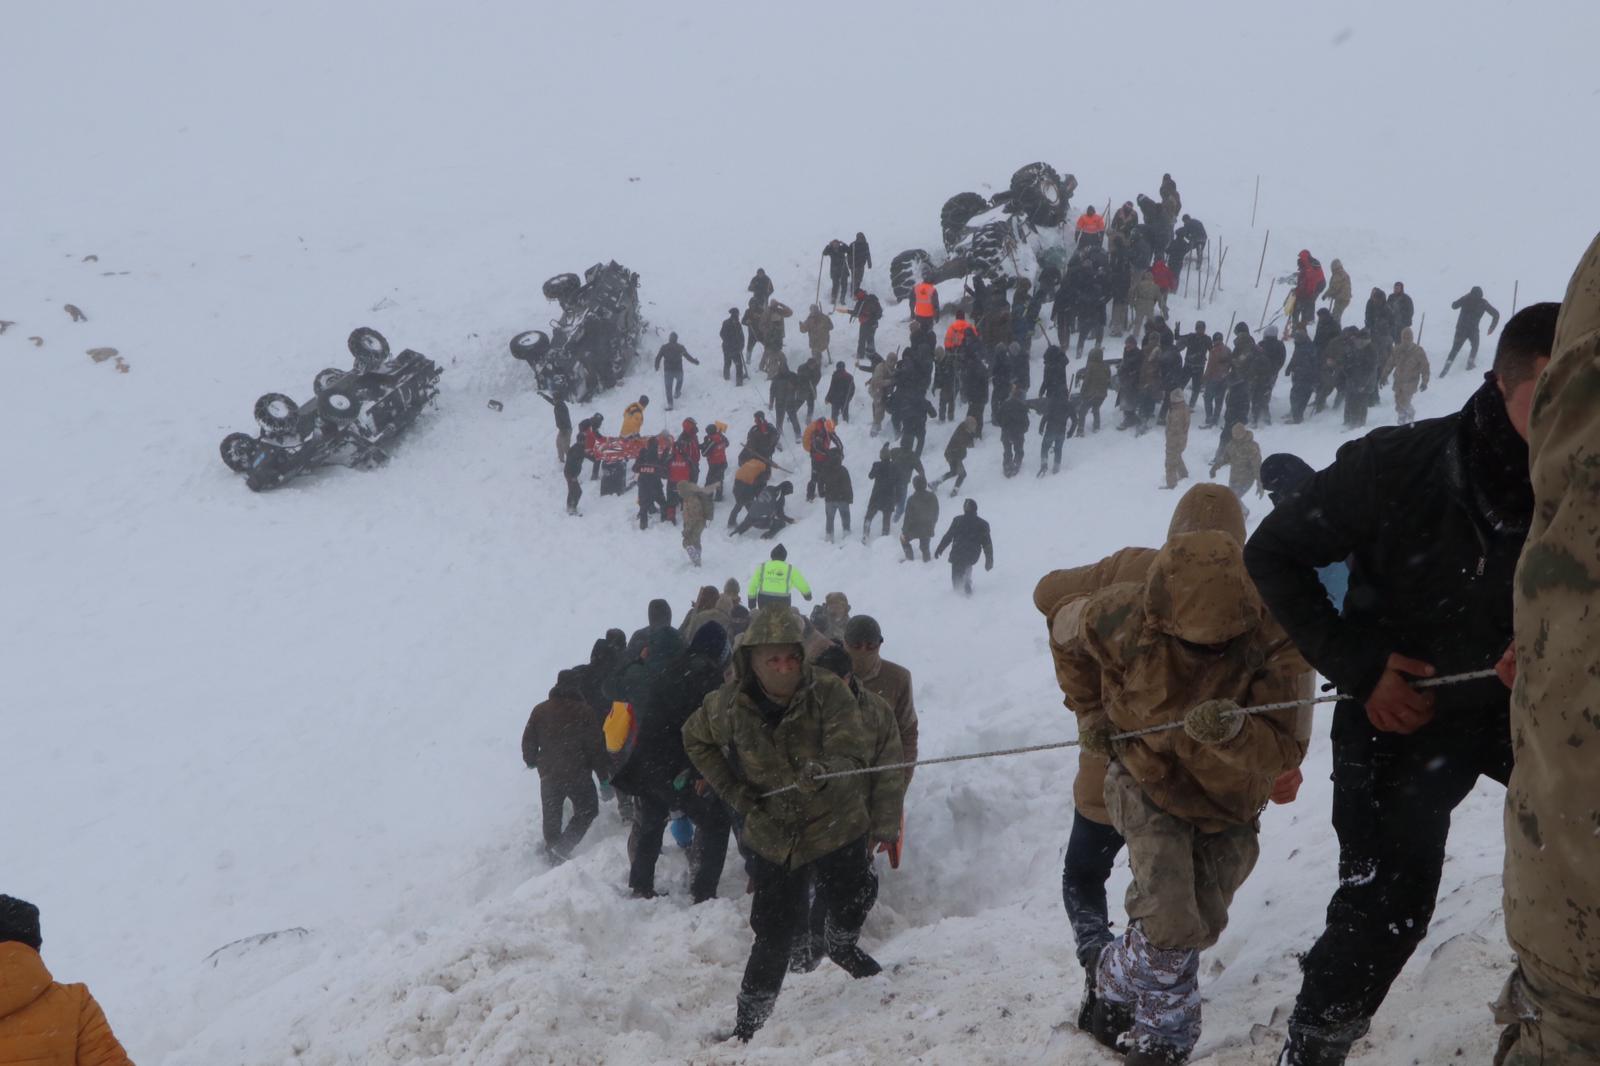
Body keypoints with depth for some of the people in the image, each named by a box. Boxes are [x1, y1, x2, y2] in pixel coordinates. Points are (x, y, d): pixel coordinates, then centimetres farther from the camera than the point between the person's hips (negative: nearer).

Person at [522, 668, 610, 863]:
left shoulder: (540, 710, -1)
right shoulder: (583, 712, -11)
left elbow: (528, 740, 6)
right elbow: (596, 746, -11)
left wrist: (531, 760, 27)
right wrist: (603, 775, -3)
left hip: (548, 774, 4)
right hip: (578, 774, -3)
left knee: (551, 814, 19)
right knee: (587, 810, 11)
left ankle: (552, 848, 25)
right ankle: (562, 847, -5)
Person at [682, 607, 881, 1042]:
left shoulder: (828, 691, -20)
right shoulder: (727, 706, -13)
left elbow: (852, 752, -28)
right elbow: (695, 739, 8)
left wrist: (825, 773, -51)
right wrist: (733, 790, -2)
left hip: (836, 823, 0)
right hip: (773, 836, 0)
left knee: (851, 905, 12)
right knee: (776, 930, -1)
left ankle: (841, 945, 49)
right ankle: (748, 1021, 16)